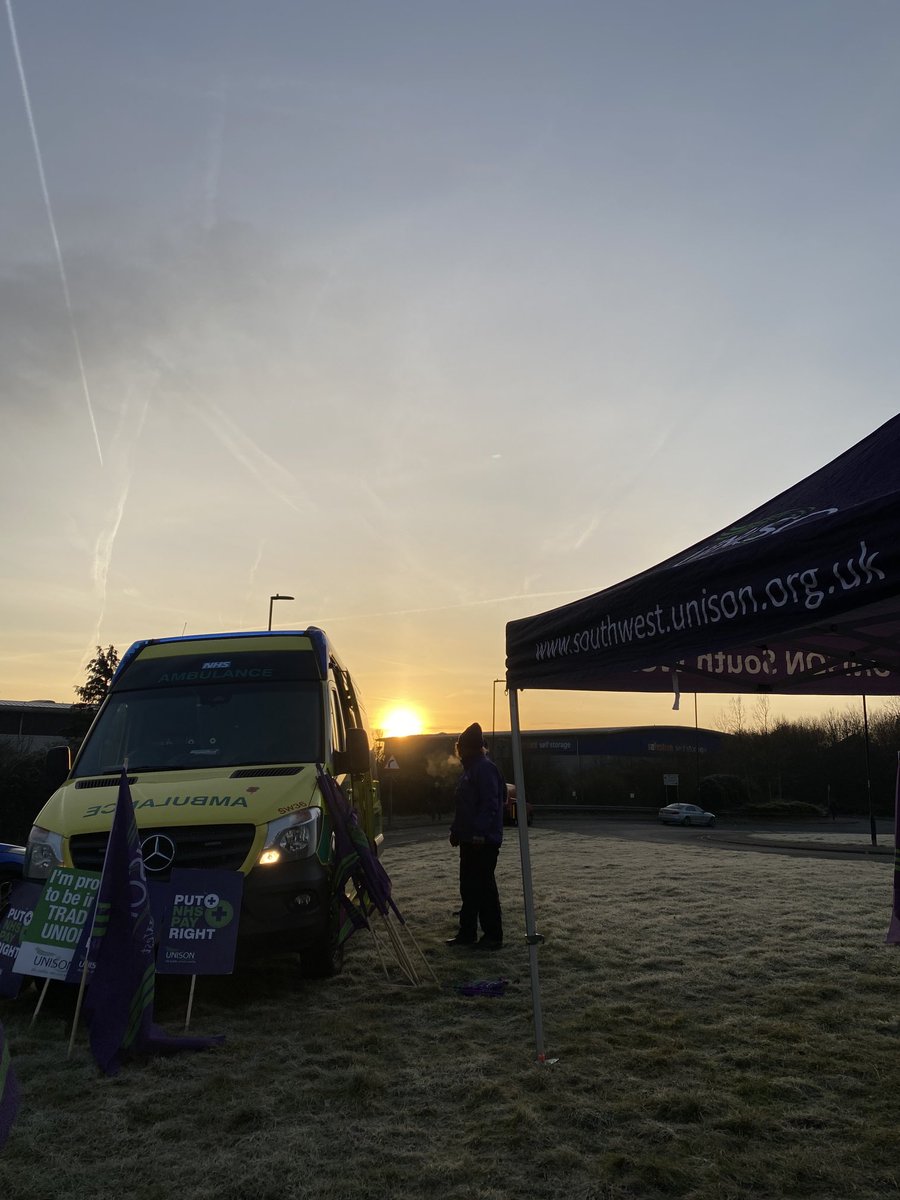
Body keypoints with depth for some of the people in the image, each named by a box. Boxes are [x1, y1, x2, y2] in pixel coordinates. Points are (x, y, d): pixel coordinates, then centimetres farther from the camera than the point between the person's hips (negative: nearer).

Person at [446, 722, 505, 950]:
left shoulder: (485, 769, -16)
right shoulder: (470, 769, 17)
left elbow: (490, 804, -23)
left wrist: (480, 833, -27)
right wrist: (456, 830, 22)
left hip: (483, 841, -10)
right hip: (469, 840, 10)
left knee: (484, 886, -5)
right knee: (468, 887, 15)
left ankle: (493, 935, 4)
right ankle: (467, 932, 23)